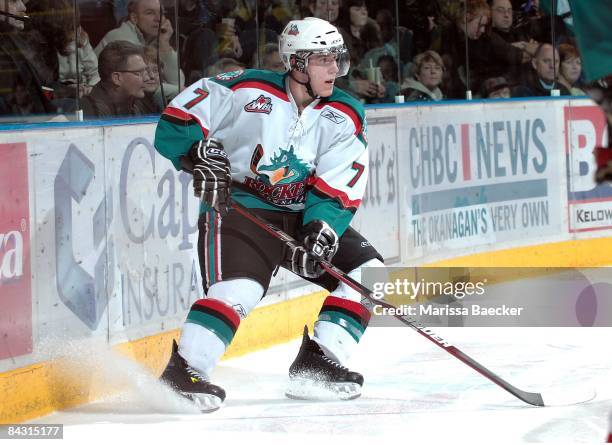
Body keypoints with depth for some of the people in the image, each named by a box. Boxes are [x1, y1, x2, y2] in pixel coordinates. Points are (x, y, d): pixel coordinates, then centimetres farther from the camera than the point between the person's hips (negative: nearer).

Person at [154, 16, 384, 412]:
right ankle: (182, 371, -26)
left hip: (305, 216, 6)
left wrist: (320, 231, -22)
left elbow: (338, 192, -7)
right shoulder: (250, 91, -13)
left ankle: (317, 360, -1)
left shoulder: (345, 118, -2)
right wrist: (200, 154, -22)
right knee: (239, 288, -29)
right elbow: (180, 115, -8)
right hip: (235, 206, -6)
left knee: (367, 272, -2)